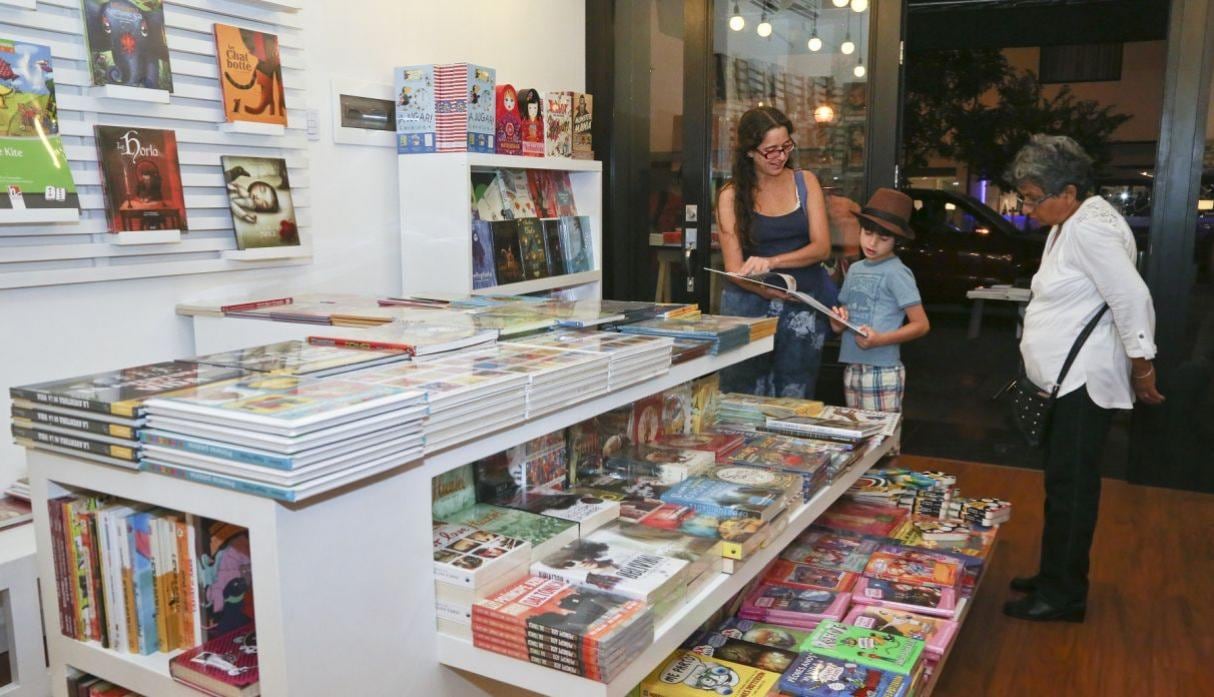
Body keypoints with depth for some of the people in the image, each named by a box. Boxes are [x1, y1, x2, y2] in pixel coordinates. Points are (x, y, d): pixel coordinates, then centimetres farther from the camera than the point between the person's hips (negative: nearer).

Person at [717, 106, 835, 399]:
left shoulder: (805, 182, 7)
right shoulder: (732, 195, 0)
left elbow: (822, 246, -1)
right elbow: (735, 268, -5)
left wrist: (772, 262, -19)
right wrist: (774, 291, -21)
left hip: (803, 308, 2)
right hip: (750, 304, -1)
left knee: (794, 402, 5)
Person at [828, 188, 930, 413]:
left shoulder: (896, 273, -8)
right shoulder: (854, 269, 11)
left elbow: (922, 325, -10)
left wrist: (880, 340, -23)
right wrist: (837, 320, -3)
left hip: (882, 371, -7)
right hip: (851, 369, 7)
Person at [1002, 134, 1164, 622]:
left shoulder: (1091, 229, -19)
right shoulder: (1067, 224, 14)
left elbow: (1133, 300, -22)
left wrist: (1142, 371, -14)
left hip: (1085, 382, -10)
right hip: (1065, 380, 10)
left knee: (1069, 487, -3)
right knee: (1064, 483, 17)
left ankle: (1063, 596, 8)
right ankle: (1055, 577, 29)